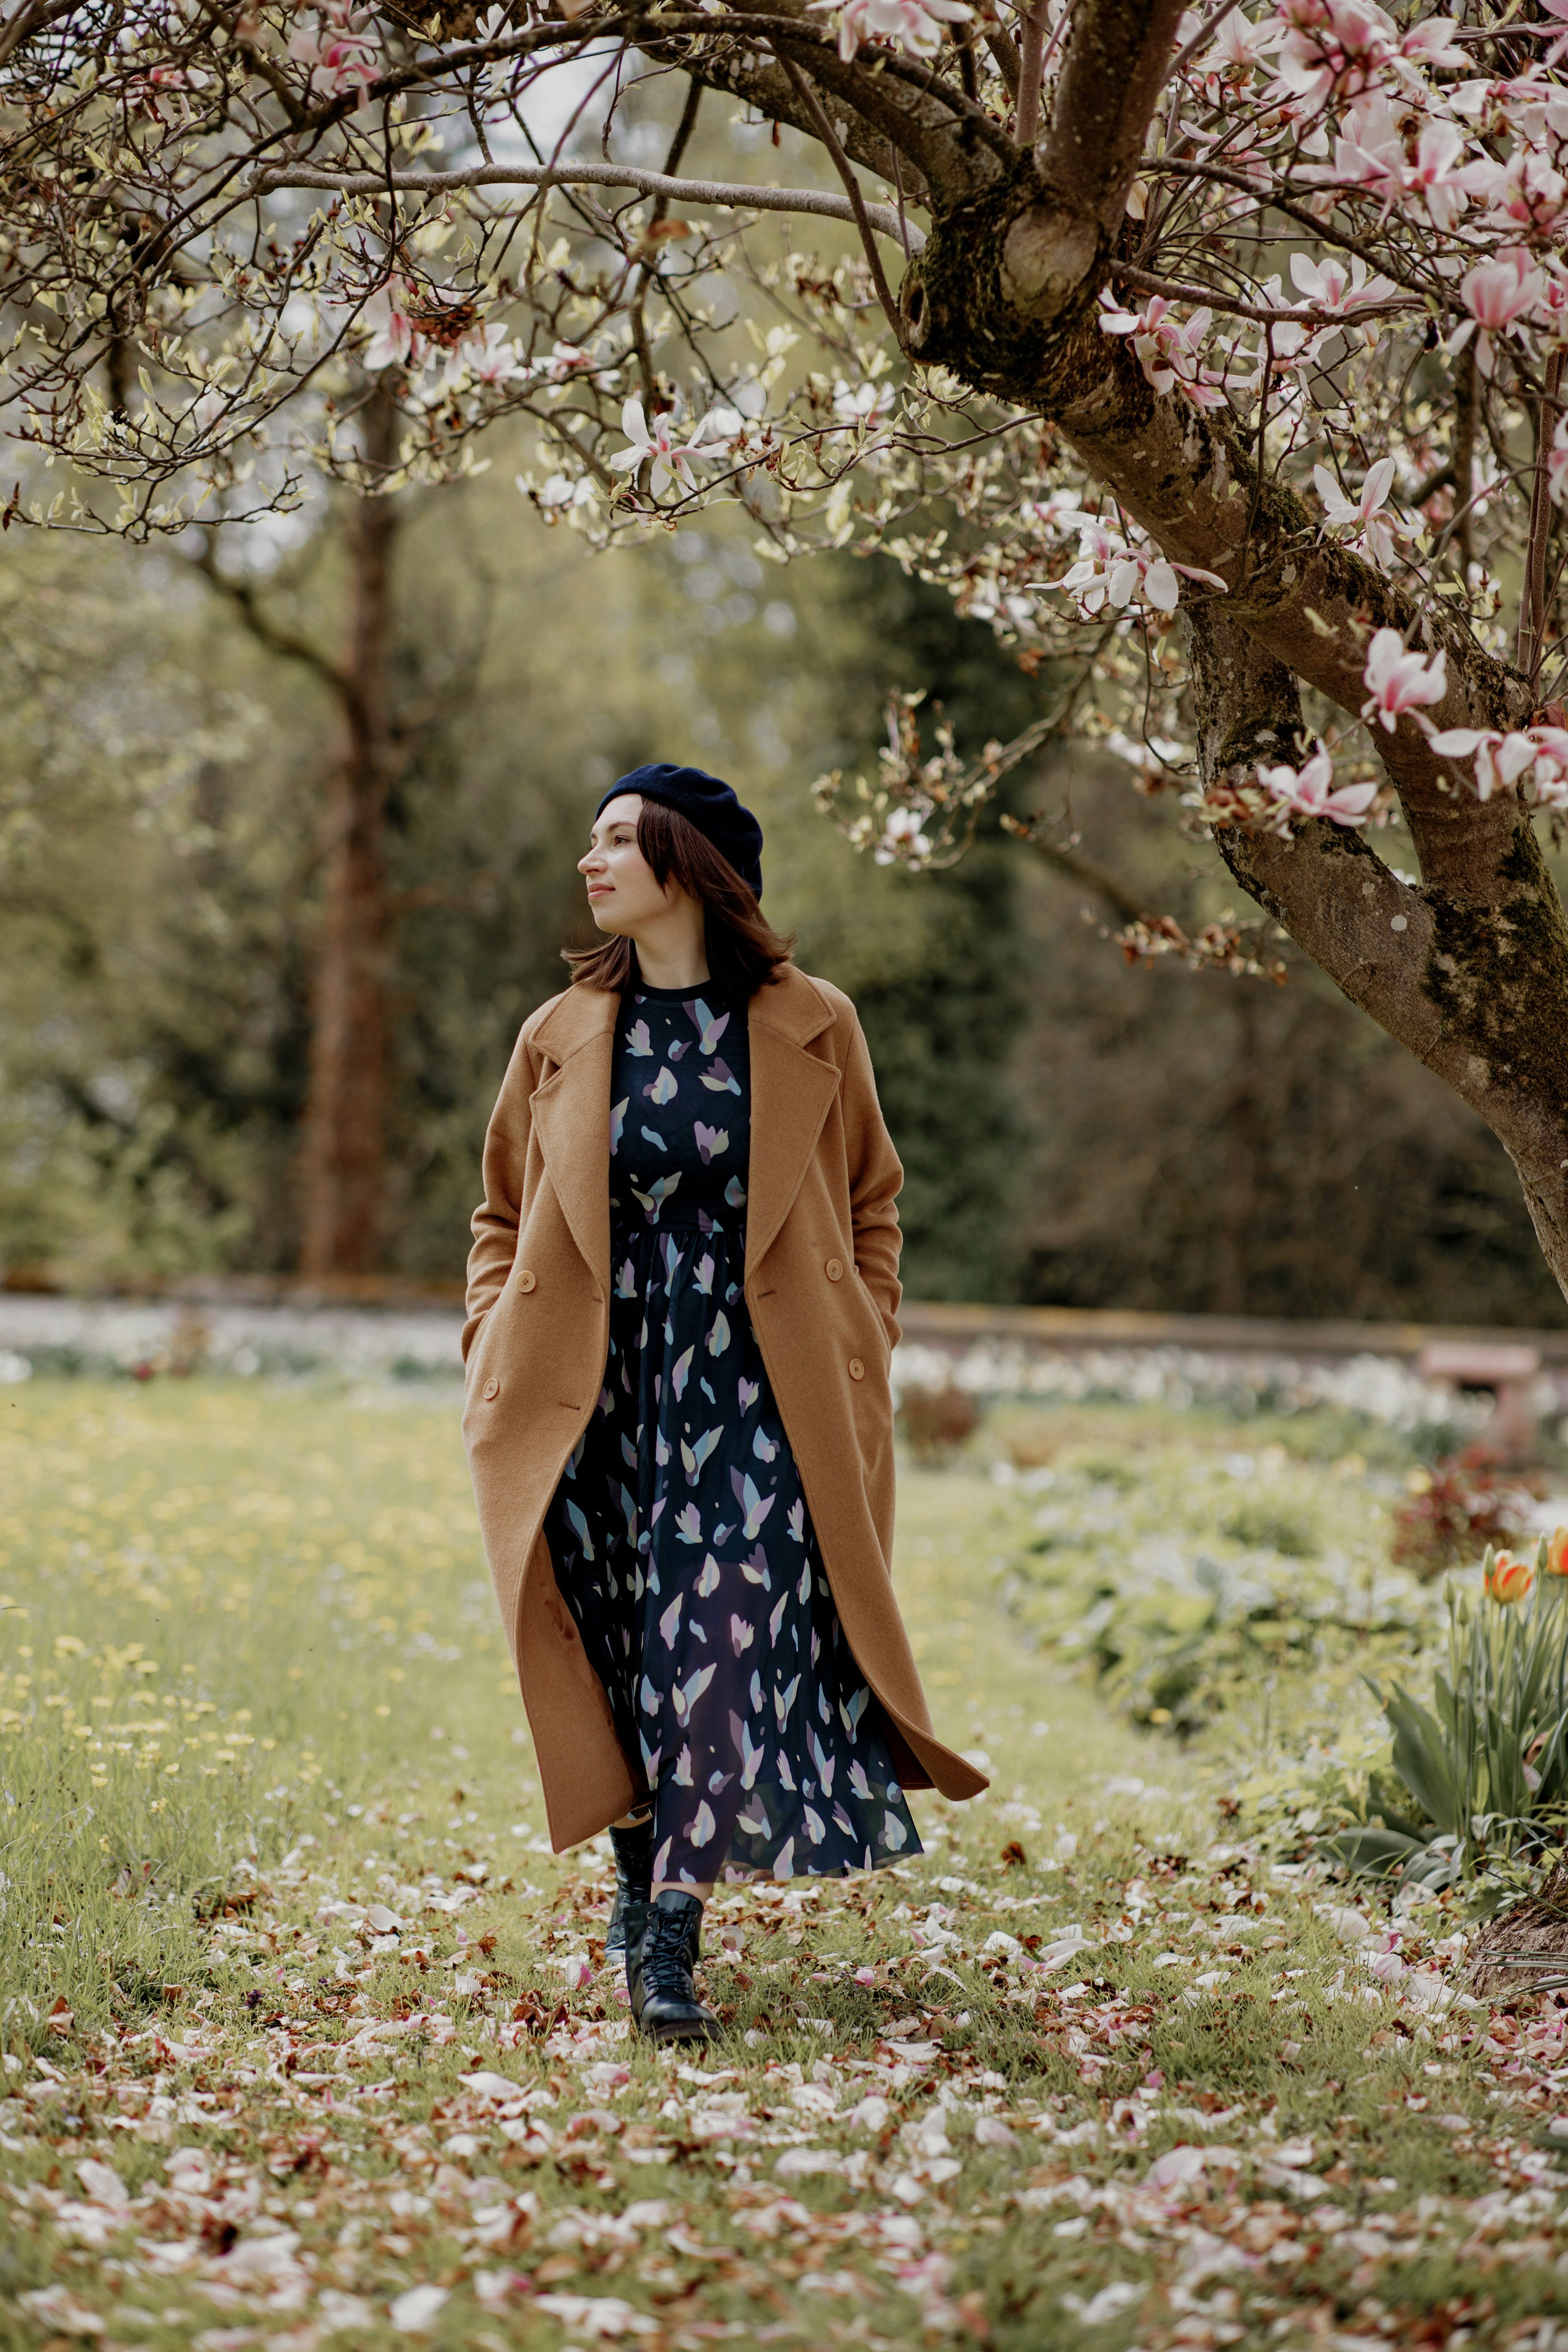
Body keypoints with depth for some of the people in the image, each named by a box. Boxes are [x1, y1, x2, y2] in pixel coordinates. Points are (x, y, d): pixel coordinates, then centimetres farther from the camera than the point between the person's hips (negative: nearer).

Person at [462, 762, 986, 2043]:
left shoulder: (811, 1028, 1)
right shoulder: (561, 1037, 7)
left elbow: (871, 1203, 12)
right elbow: (503, 1215, 17)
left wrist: (862, 1356, 4)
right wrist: (494, 1357, 5)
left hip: (753, 1403, -2)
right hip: (598, 1397, 2)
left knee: (727, 1642, -11)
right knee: (616, 1651, 5)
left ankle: (670, 1938, -10)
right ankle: (643, 1876, 25)